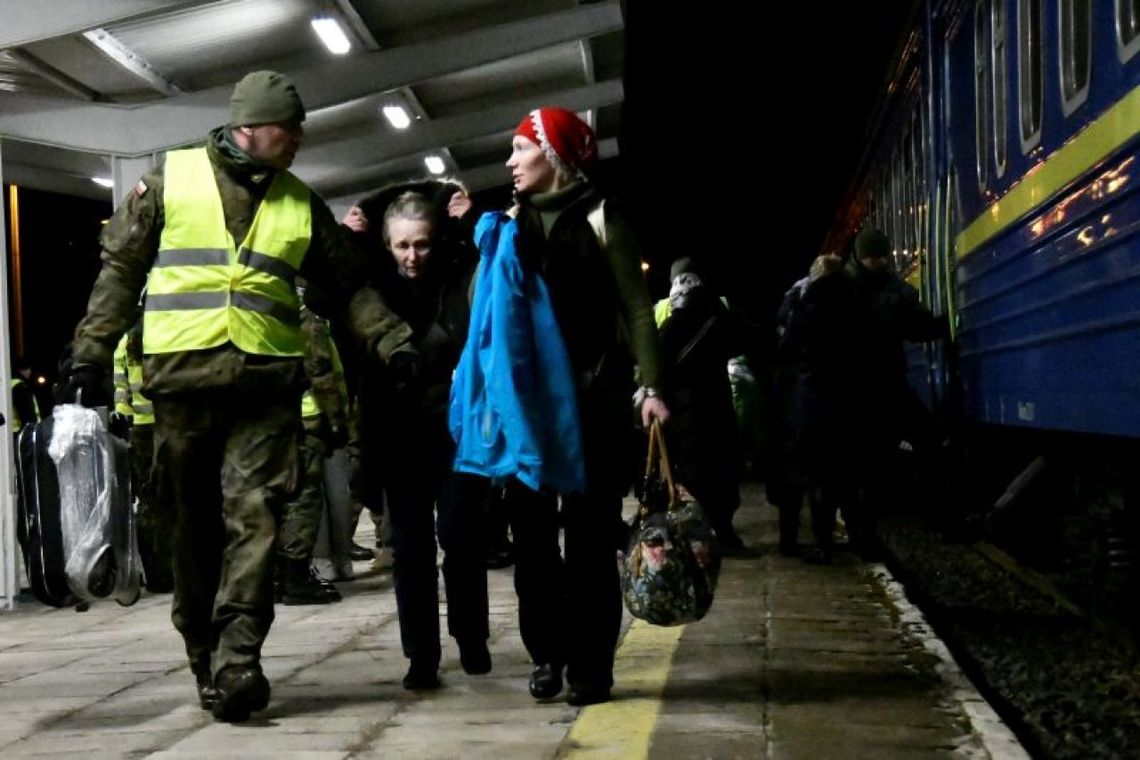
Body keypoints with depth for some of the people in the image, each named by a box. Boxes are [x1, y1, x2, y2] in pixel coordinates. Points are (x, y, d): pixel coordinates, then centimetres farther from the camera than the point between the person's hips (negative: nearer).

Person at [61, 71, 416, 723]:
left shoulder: (301, 204, 15)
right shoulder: (170, 179, 8)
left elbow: (350, 285, 17)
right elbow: (121, 271, 9)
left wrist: (391, 340, 3)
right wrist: (91, 353, 3)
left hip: (266, 382, 1)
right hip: (182, 378, -1)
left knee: (253, 519, -11)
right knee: (197, 524, 6)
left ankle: (236, 662, -14)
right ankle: (205, 658, 17)